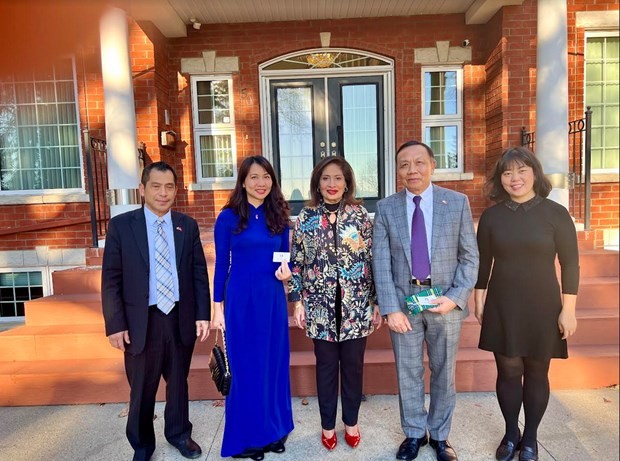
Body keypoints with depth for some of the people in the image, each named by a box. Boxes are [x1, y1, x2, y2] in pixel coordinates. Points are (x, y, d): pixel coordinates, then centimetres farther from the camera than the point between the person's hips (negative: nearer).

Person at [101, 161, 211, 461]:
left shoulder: (188, 226, 2)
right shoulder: (121, 225, -4)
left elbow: (199, 273, 3)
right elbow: (110, 279, -4)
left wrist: (203, 315, -2)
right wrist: (115, 324, -8)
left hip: (181, 319, 2)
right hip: (141, 322, -1)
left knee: (179, 381, 18)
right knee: (142, 389, 14)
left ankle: (179, 433, 41)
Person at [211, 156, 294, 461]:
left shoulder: (279, 217, 5)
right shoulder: (228, 217, -5)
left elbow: (285, 256, 11)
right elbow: (221, 265, -3)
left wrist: (286, 271, -11)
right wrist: (217, 307, -4)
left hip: (273, 298, 4)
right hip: (241, 299, -3)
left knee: (274, 363, 13)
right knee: (245, 367, 7)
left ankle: (274, 430, 32)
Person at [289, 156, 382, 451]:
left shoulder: (360, 215, -2)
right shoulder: (305, 218, -1)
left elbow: (373, 260, 0)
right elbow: (297, 263, 3)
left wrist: (377, 302, 0)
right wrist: (297, 301, -1)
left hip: (356, 306, 0)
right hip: (320, 306, 0)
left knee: (353, 366, 13)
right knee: (326, 366, 13)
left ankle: (351, 422, 35)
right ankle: (328, 424, 33)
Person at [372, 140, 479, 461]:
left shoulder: (458, 202, -2)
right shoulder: (385, 208, -1)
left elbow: (470, 256, -1)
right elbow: (381, 262, -5)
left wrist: (456, 297, -12)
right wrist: (390, 308, -11)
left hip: (445, 302, 0)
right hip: (403, 302, 0)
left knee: (444, 373, 15)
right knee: (408, 373, 13)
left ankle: (439, 435, 37)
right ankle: (414, 434, 35)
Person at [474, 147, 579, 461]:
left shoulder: (555, 213, -5)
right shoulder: (491, 216, -1)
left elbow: (570, 264, -3)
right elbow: (483, 263, 5)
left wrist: (568, 309, -6)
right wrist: (478, 301, 5)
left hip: (542, 307, -1)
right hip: (502, 307, 1)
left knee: (536, 372, 10)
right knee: (508, 371, 8)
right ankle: (511, 434, 29)